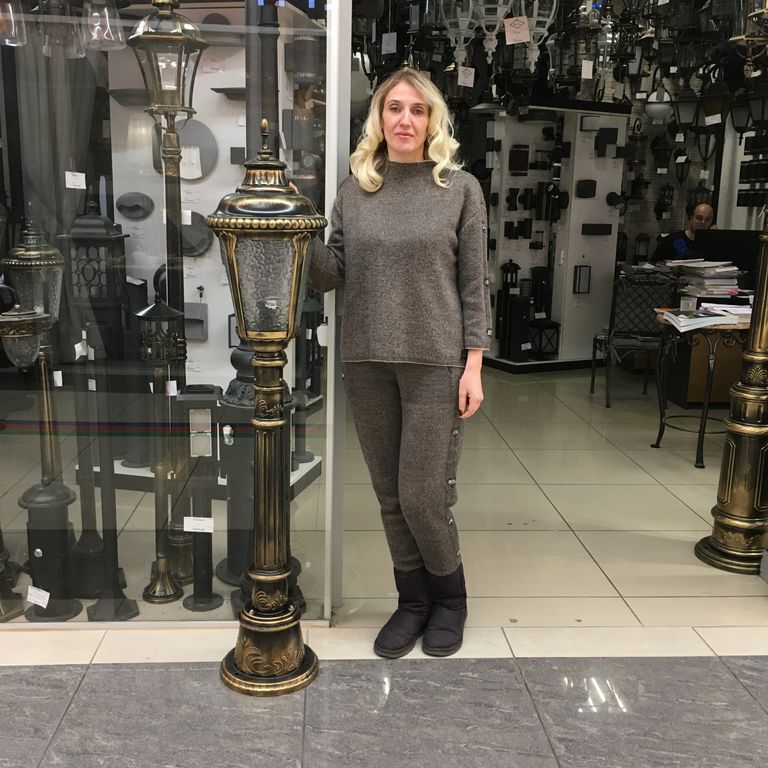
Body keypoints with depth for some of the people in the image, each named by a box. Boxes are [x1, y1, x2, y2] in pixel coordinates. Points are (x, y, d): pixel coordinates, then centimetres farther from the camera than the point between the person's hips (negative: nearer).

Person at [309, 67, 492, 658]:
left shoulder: (460, 188, 1)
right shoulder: (355, 188, 9)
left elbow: (475, 282, -1)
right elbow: (333, 274, 5)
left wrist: (473, 366, -7)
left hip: (435, 363, -3)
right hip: (367, 363, 3)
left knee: (421, 495, -2)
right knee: (390, 495, 10)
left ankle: (449, 596, 25)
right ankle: (413, 600, 29)